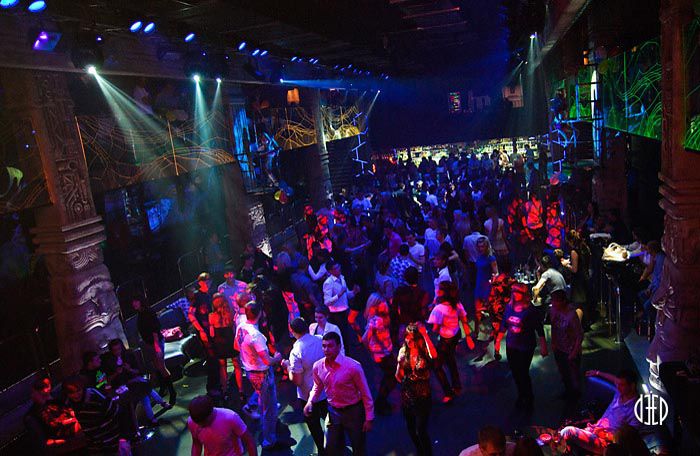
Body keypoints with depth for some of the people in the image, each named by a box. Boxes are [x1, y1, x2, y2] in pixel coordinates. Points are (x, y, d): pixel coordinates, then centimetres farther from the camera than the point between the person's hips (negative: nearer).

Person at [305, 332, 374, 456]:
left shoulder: (353, 366, -26)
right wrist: (311, 401, -7)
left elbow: (365, 393, -15)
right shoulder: (317, 366, -13)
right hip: (333, 411, 4)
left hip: (353, 411, -4)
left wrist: (369, 418, -11)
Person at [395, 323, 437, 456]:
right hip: (407, 396, 5)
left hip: (422, 396, -5)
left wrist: (425, 334, -40)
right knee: (411, 429, 19)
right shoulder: (403, 352, -4)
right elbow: (399, 377, 6)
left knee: (421, 431, -3)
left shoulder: (425, 352, -16)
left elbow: (434, 355, -42)